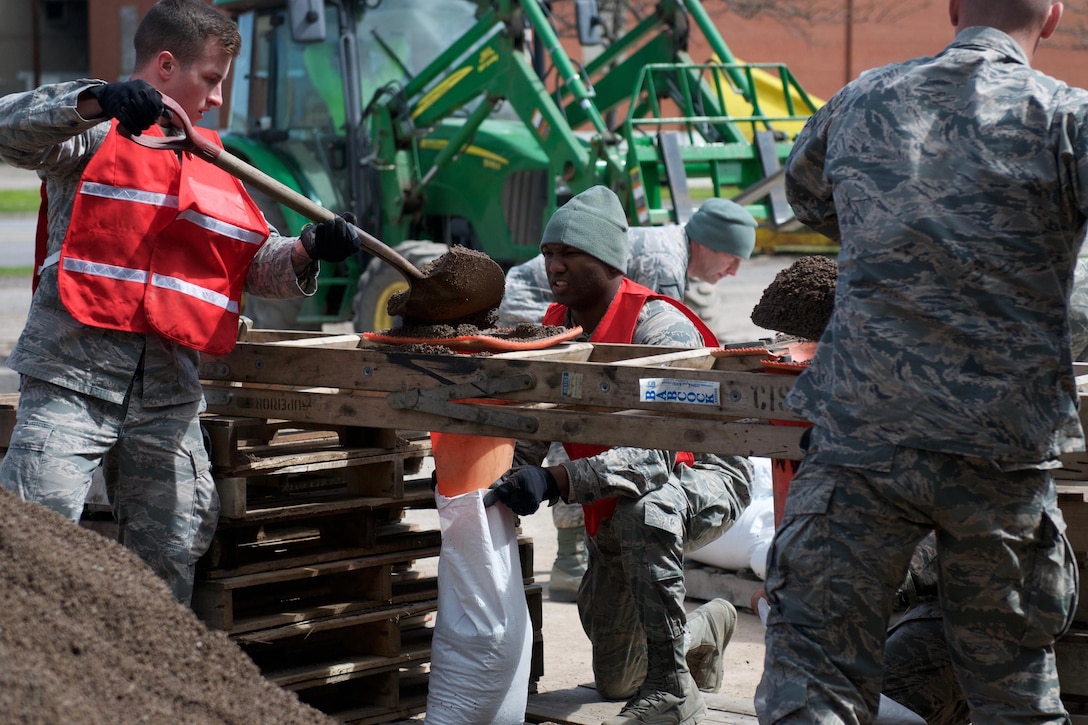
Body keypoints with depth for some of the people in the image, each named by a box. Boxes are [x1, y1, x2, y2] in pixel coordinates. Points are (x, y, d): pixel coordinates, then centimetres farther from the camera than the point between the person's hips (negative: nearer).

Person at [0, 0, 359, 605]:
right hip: (73, 380, -6)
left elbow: (256, 261, 18)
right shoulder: (96, 135, 1)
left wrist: (308, 250, -3)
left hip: (167, 395, 6)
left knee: (171, 557, 10)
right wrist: (94, 103, -33)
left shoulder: (212, 163, 20)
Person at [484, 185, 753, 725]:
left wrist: (557, 483, -50)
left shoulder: (661, 328, -28)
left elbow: (655, 454, -39)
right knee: (615, 681, 13)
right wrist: (505, 481, -27)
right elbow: (531, 437, -5)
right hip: (612, 513, 7)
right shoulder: (553, 330, -6)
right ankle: (706, 628, 47)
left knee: (640, 509, -44)